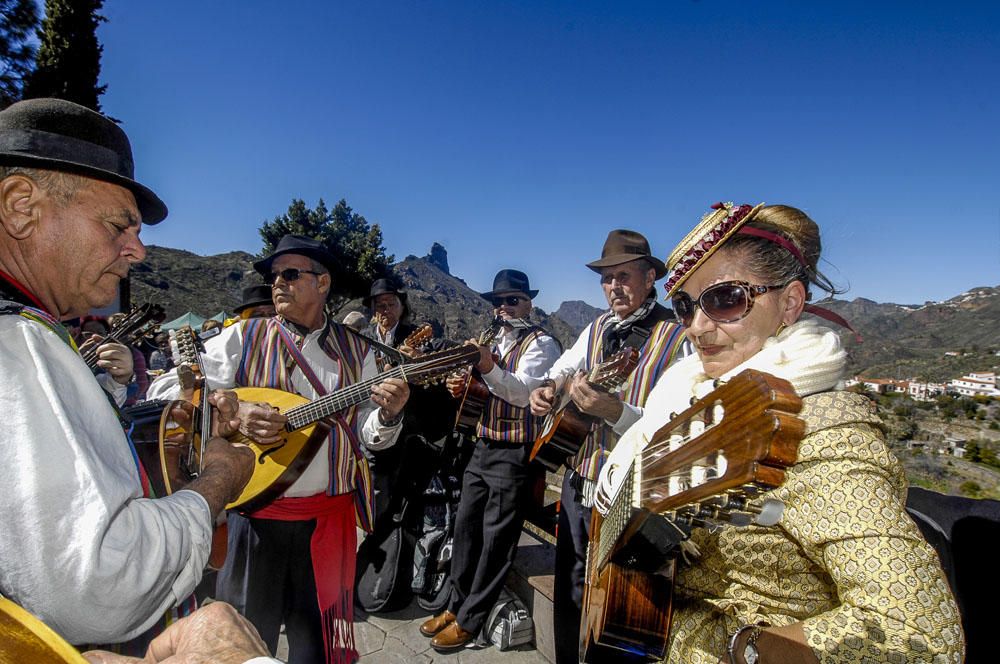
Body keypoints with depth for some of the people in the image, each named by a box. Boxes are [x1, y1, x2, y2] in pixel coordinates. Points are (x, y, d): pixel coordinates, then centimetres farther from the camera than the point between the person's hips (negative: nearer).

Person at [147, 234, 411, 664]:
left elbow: (368, 434, 1)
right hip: (254, 510, -1)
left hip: (329, 517, 1)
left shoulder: (356, 351, 2)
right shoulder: (243, 338, -1)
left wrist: (388, 414, -21)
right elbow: (163, 389, -5)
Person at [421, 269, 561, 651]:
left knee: (496, 538, 2)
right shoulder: (497, 342, 14)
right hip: (483, 447, 8)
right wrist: (466, 386, 0)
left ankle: (469, 620, 16)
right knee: (465, 526, 15)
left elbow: (523, 393, -24)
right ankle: (457, 603, 31)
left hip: (514, 454, -8)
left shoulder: (540, 343, -10)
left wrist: (489, 367, -40)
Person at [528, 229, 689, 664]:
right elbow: (561, 371, 22)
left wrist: (615, 411, -34)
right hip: (578, 485, 7)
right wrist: (547, 389, 0)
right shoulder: (597, 329, 6)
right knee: (570, 591, 21)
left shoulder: (679, 338, -15)